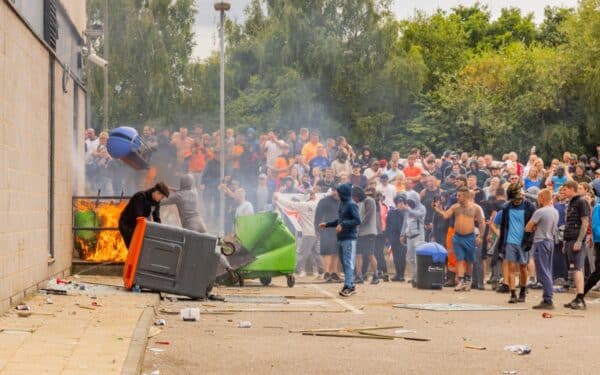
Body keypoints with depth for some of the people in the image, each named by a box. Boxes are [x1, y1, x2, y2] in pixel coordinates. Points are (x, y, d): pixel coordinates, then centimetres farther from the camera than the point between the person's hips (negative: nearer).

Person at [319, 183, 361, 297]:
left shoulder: (351, 205, -11)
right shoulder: (342, 203, 16)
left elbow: (357, 220, -19)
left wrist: (343, 225, -24)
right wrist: (327, 224, 24)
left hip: (349, 238, -9)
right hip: (341, 238, 9)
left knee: (348, 262, -12)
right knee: (344, 262, 10)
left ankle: (348, 286, -16)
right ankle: (350, 286, 16)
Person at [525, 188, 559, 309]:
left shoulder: (540, 212, -15)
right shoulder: (555, 212, 10)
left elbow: (528, 228, -11)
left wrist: (534, 228, 9)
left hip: (540, 242, -8)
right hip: (550, 241, 8)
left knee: (543, 273, -7)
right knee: (547, 272, 12)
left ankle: (548, 300, -9)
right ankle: (547, 299, 14)